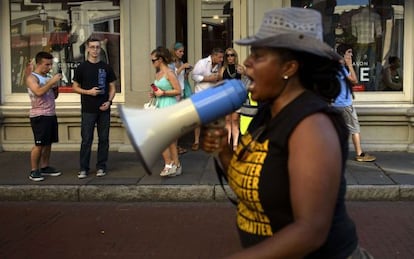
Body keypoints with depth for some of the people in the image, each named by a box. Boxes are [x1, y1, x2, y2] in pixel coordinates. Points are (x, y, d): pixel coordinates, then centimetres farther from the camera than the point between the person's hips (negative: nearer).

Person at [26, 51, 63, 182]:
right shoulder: (32, 78, -7)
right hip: (39, 116, -8)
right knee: (39, 144, -7)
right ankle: (34, 171, 0)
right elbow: (39, 92, -25)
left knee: (48, 143, 11)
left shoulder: (48, 77, 15)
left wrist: (56, 86, 2)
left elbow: (54, 96, 20)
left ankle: (45, 167, 21)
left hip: (51, 114, 8)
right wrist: (52, 82, -21)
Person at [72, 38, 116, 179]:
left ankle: (101, 167, 15)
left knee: (103, 139, 5)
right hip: (88, 109, -2)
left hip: (104, 109, 2)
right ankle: (83, 168, 6)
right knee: (86, 139, -1)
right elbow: (75, 87, 5)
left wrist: (109, 101, -6)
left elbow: (112, 87, 10)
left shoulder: (106, 67, 7)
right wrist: (88, 91, -12)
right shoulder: (82, 67, 3)